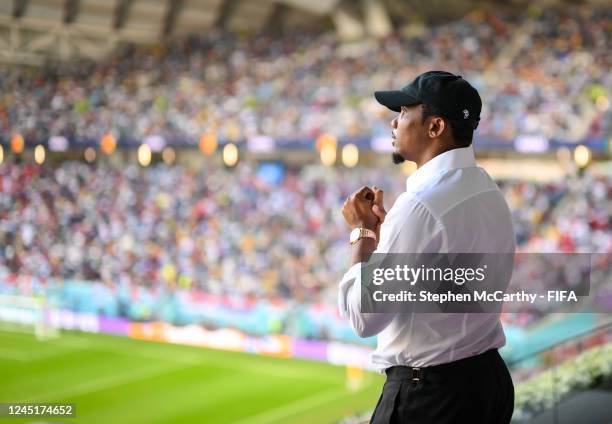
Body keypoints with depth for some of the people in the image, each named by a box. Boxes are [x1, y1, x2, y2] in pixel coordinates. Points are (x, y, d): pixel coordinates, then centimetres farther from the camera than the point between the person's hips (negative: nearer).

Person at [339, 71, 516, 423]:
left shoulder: (423, 204, -22)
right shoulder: (489, 192, 6)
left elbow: (364, 317, -18)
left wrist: (362, 231, -7)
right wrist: (384, 227, 8)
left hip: (429, 392, -9)